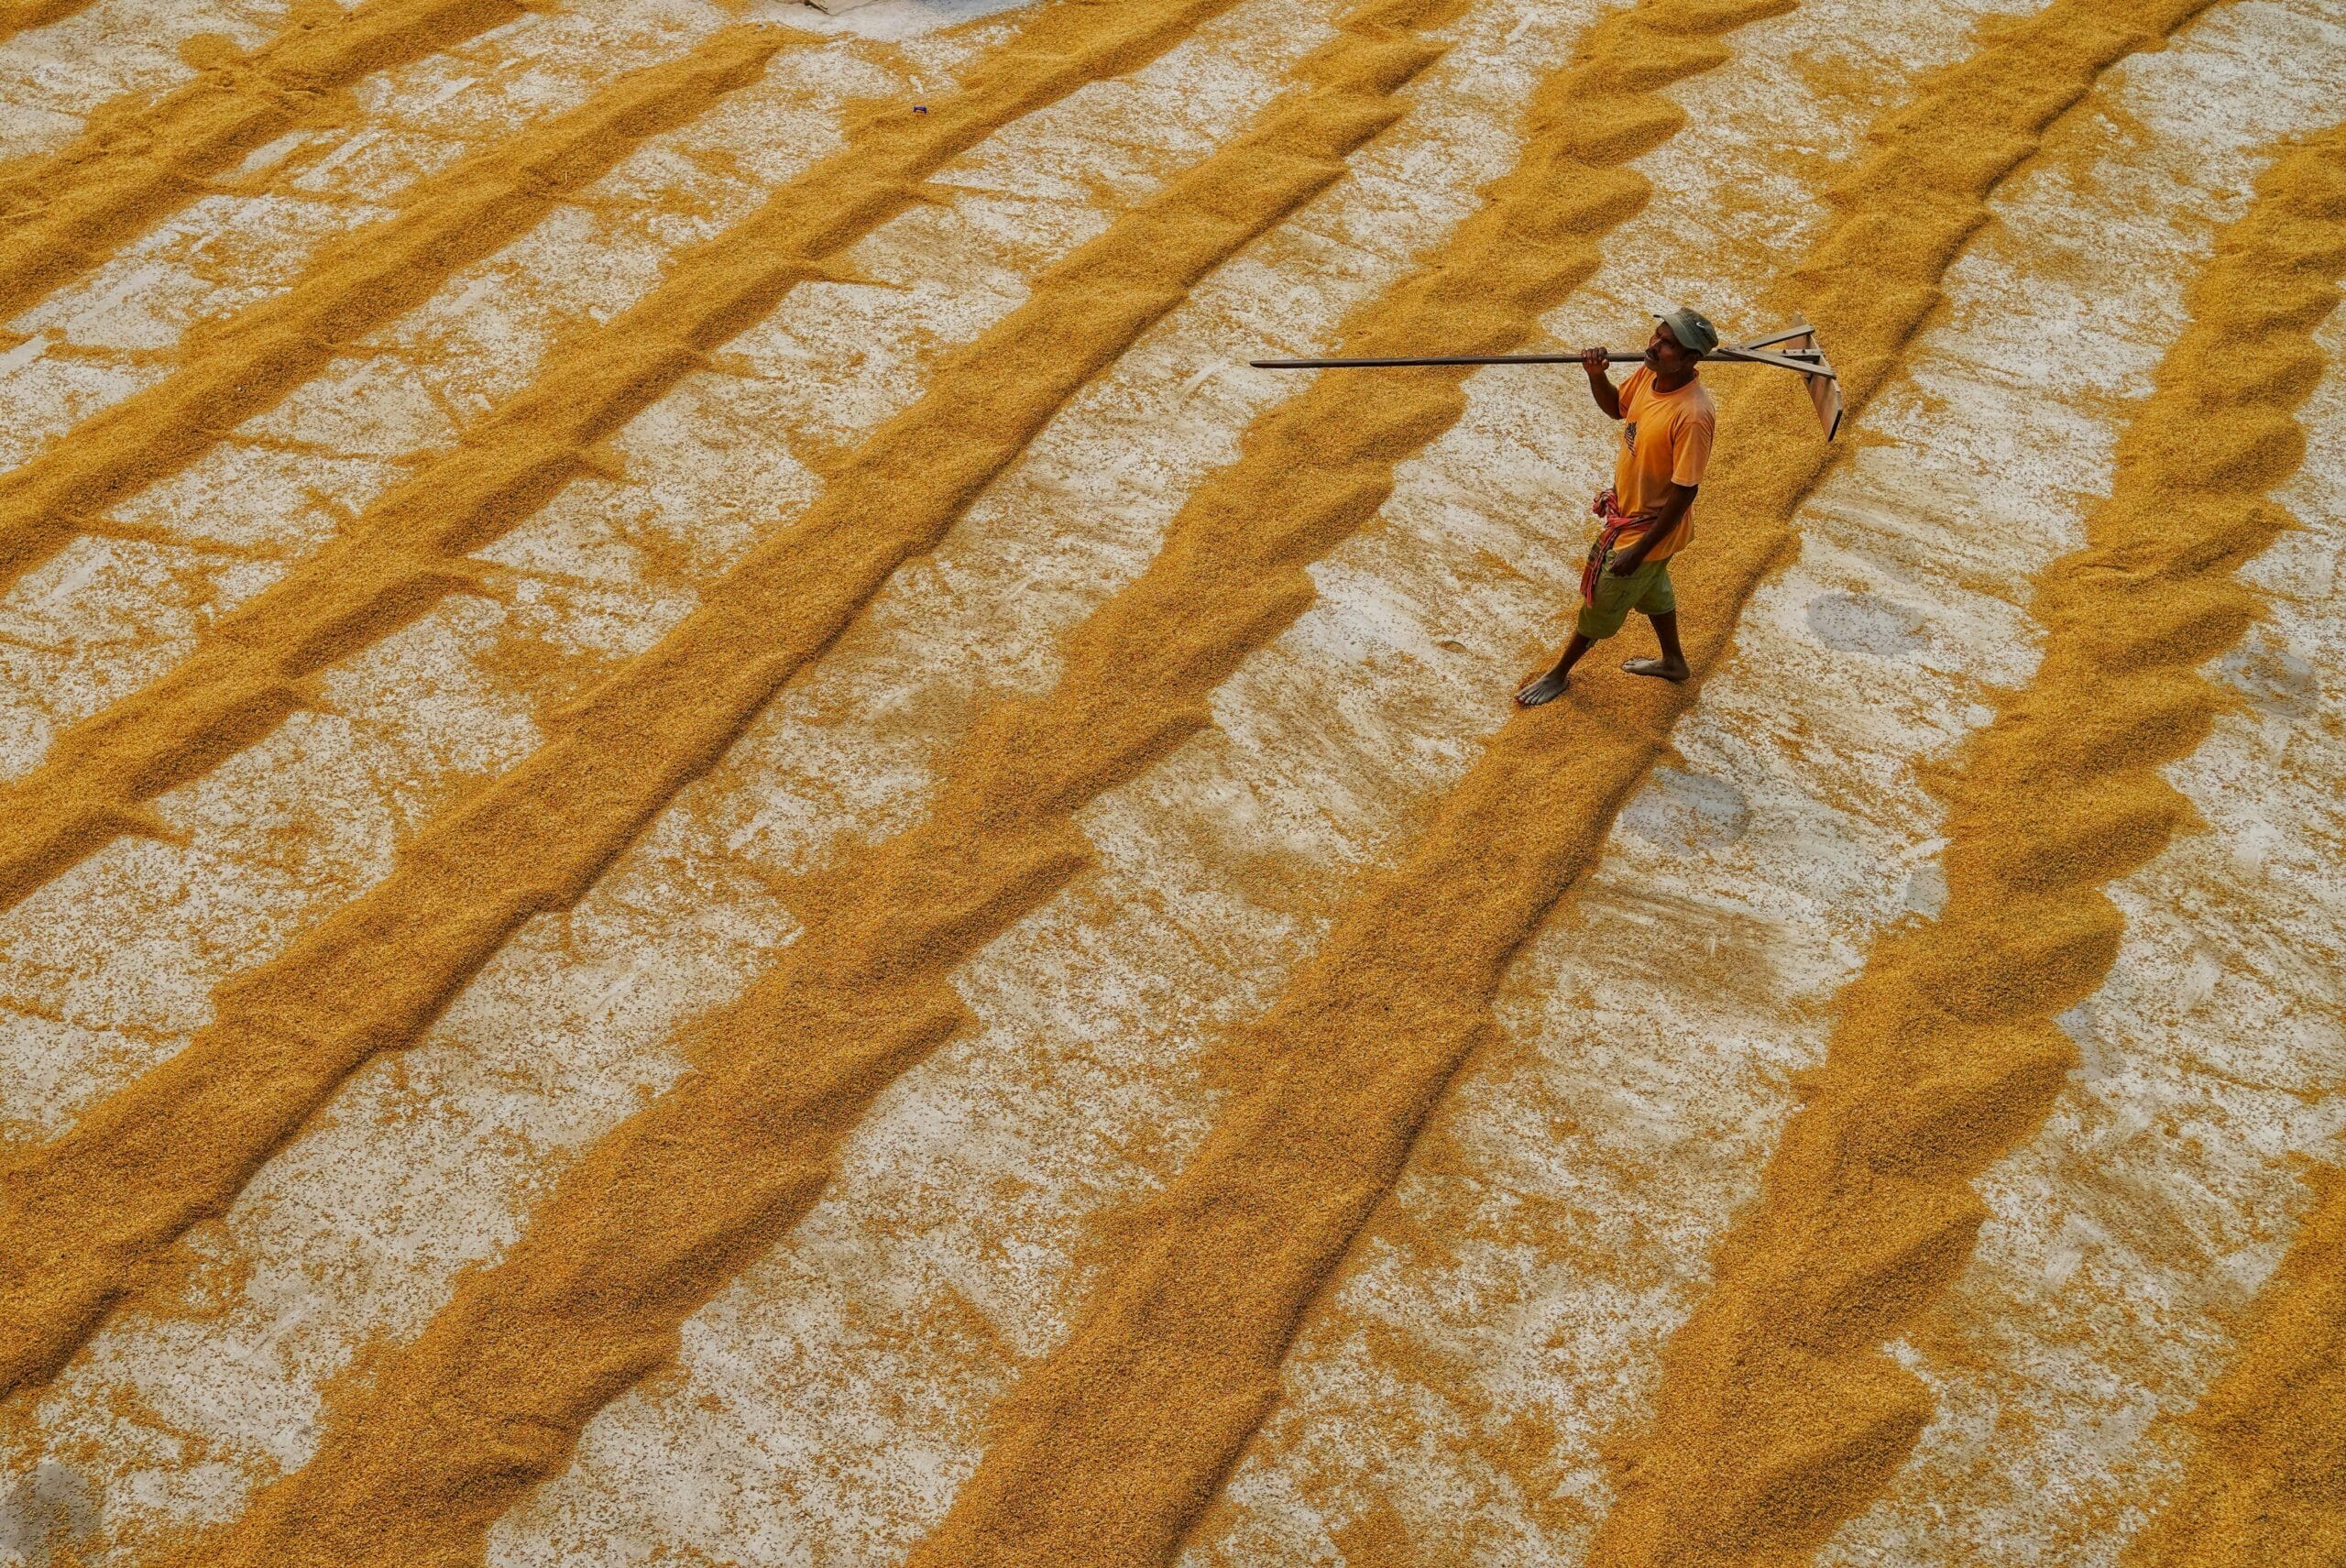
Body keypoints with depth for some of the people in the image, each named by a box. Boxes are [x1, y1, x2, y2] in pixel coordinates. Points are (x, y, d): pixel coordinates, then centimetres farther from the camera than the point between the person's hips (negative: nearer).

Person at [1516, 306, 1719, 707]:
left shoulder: (1693, 415, -36)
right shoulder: (1649, 374, -12)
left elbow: (1684, 492, -29)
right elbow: (1616, 407, 10)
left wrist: (1638, 550, -24)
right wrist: (1596, 375, -13)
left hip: (1649, 527, -8)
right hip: (1627, 506, 8)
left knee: (1601, 602, 13)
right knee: (1651, 588, 29)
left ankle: (1560, 674, 36)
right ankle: (1673, 662, 53)